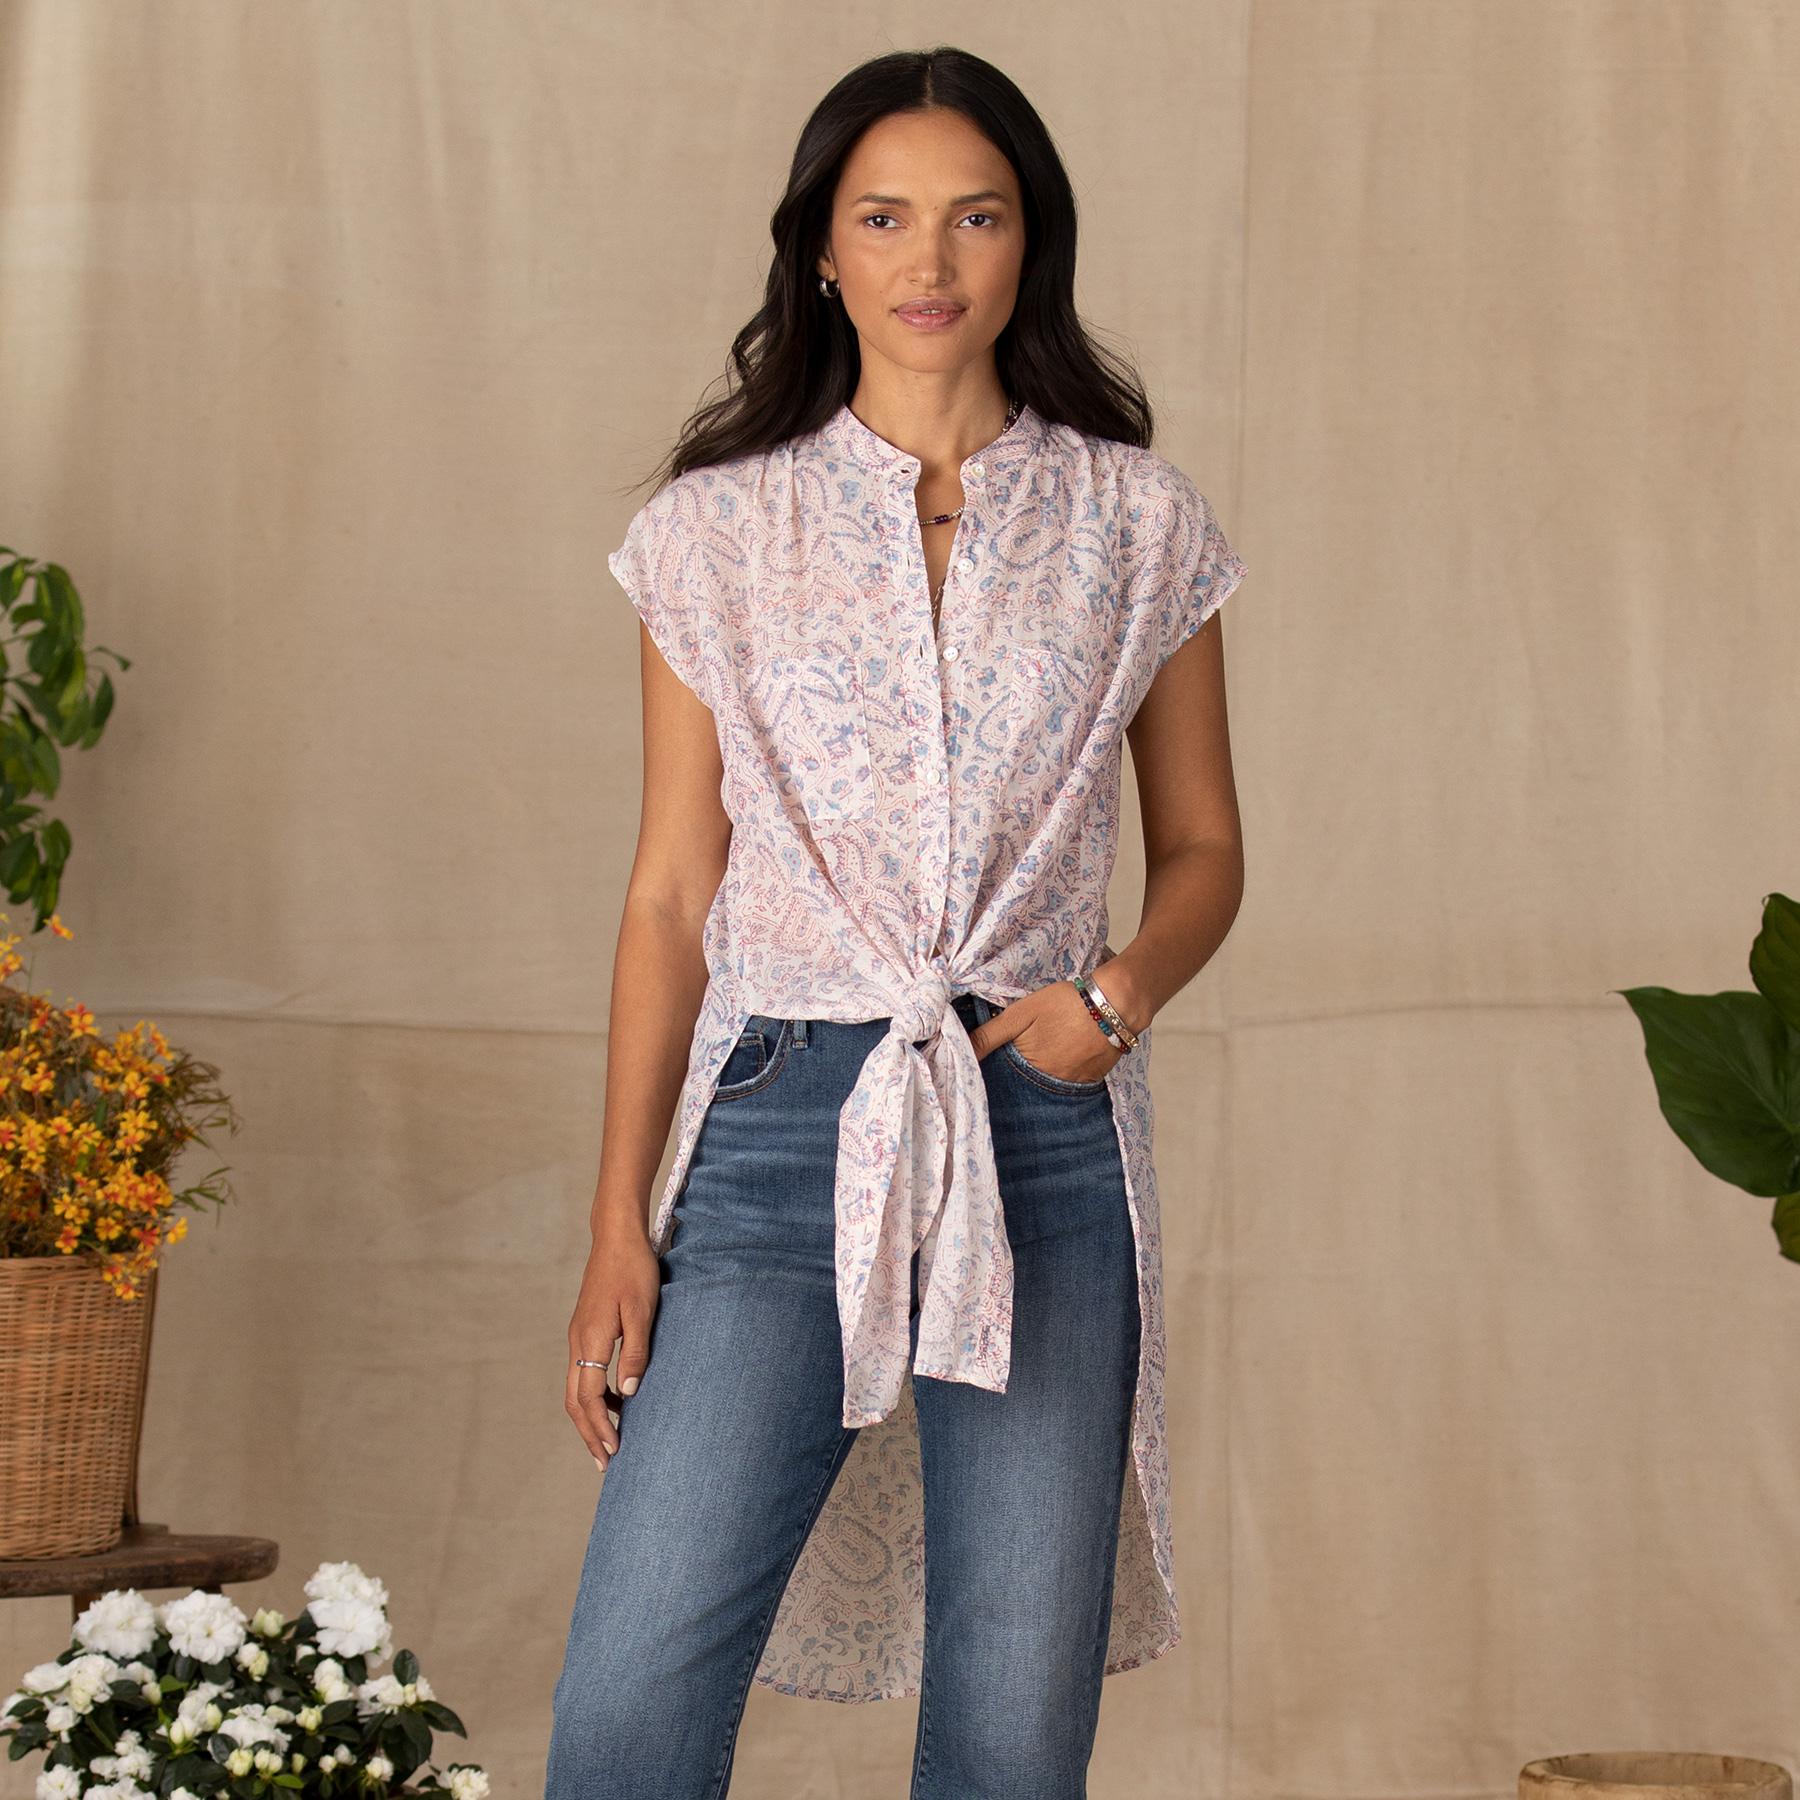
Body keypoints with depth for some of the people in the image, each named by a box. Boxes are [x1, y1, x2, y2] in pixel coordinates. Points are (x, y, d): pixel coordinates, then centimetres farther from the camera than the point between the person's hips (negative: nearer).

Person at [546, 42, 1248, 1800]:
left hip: (1046, 1142, 1)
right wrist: (619, 1223, 3)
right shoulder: (716, 531, 6)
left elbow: (1201, 846, 15)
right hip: (784, 1127, -1)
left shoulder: (1137, 527, 7)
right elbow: (671, 892, 8)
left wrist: (1126, 987, -8)